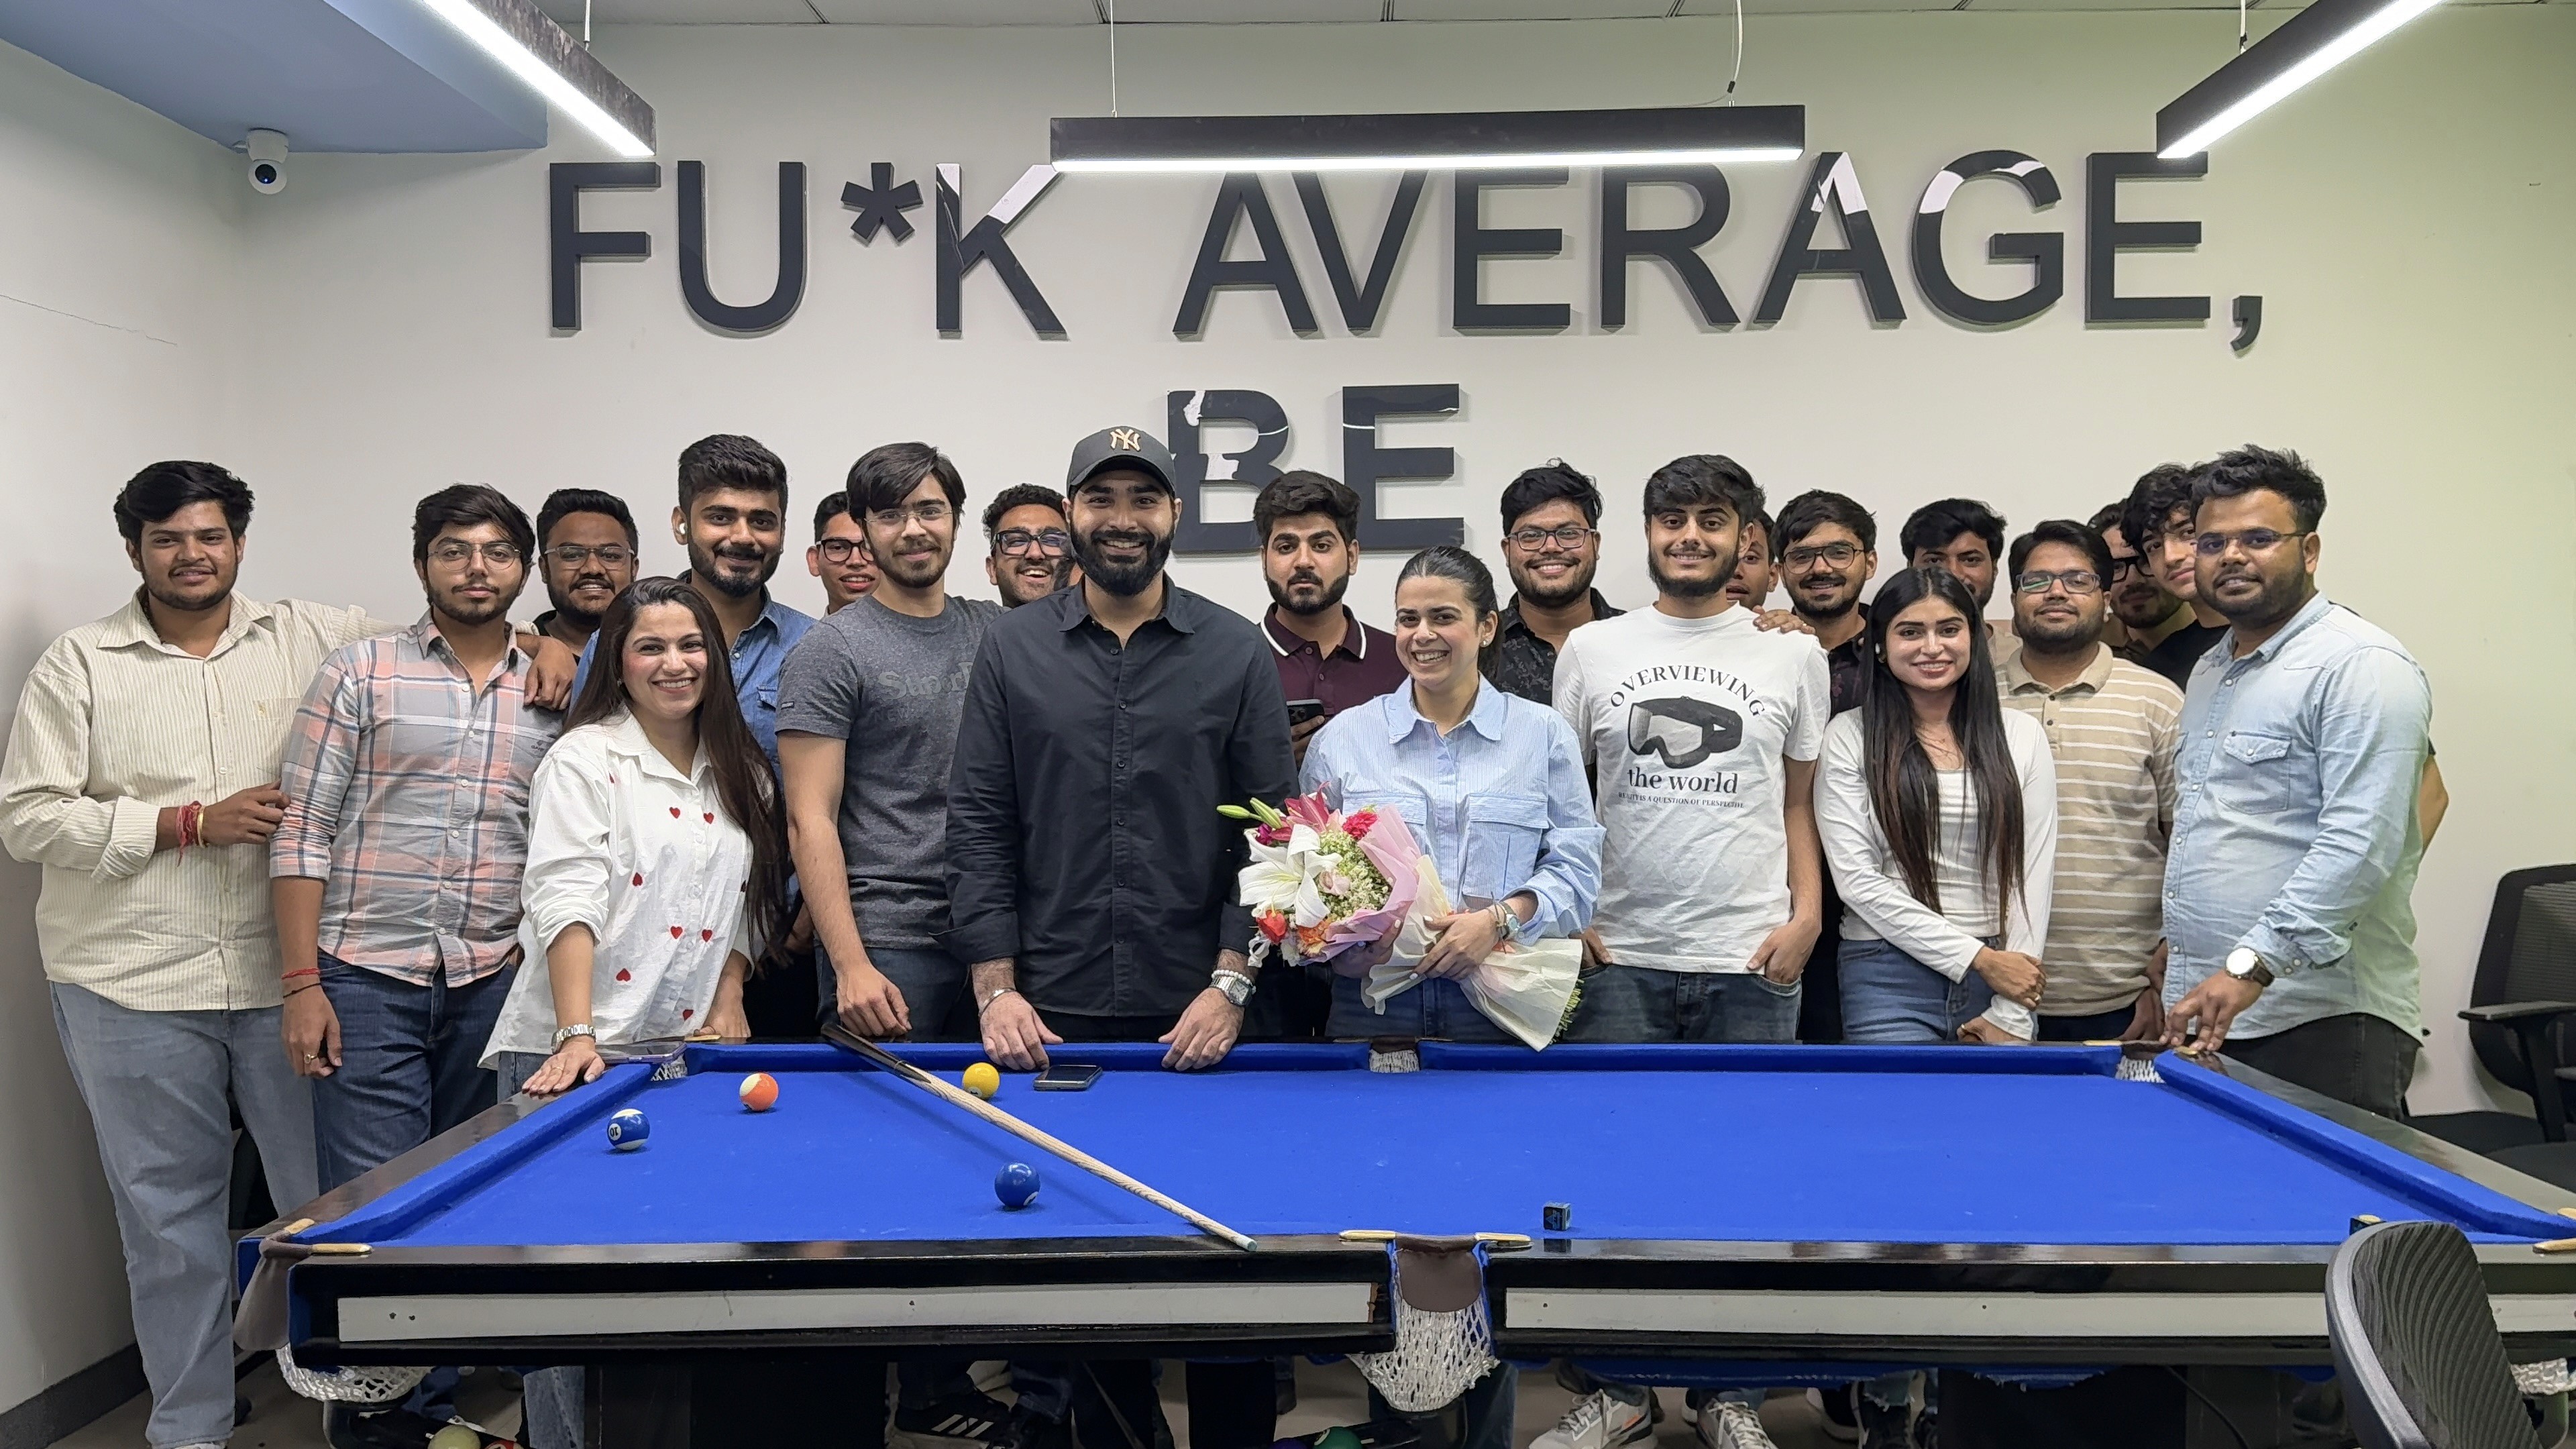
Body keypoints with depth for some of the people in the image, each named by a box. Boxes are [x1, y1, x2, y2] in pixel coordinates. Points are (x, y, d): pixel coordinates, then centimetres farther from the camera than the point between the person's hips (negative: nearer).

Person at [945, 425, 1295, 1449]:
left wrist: (1231, 981, -8)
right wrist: (996, 985, -4)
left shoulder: (1238, 654, 3)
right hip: (1052, 1016, 1)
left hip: (1196, 1017, -1)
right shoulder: (1011, 650, 6)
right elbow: (979, 825, 3)